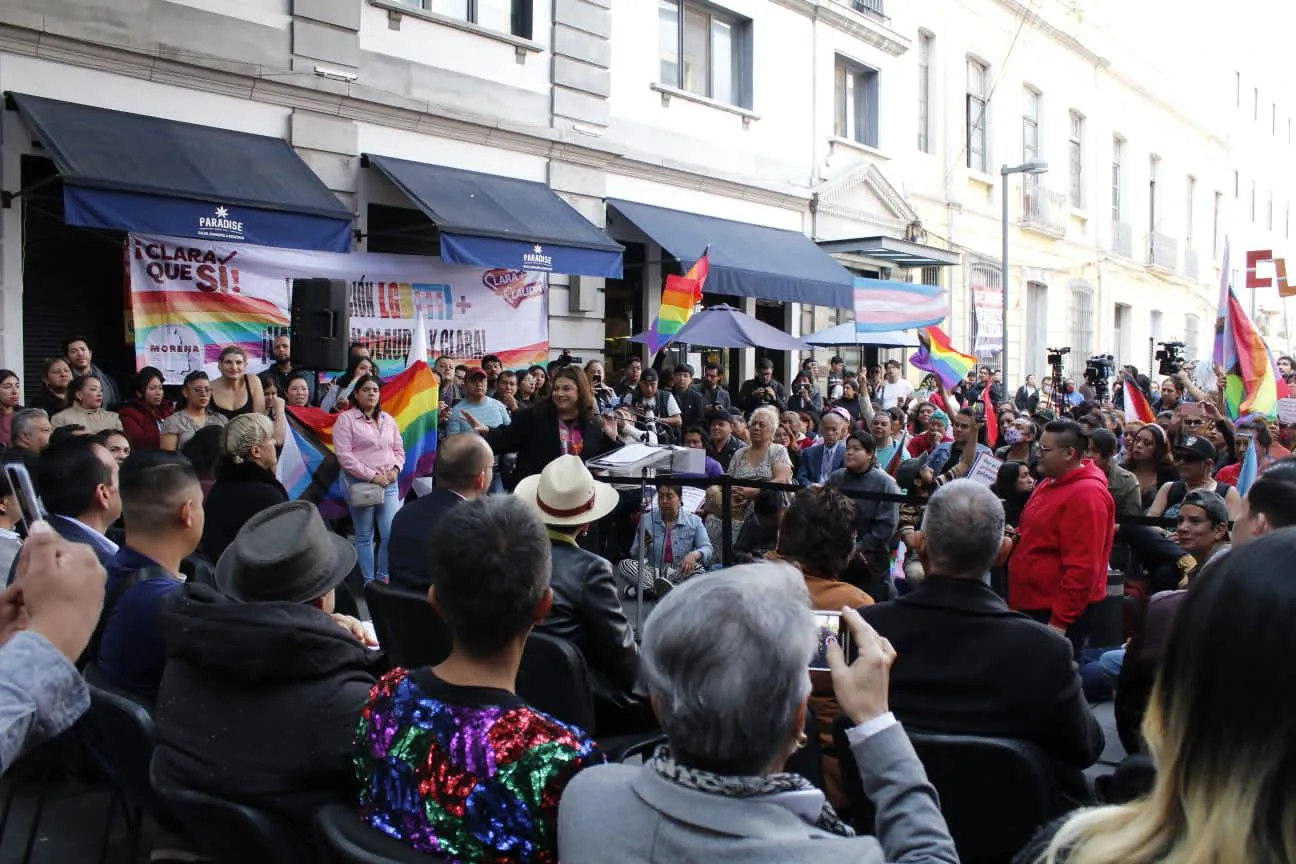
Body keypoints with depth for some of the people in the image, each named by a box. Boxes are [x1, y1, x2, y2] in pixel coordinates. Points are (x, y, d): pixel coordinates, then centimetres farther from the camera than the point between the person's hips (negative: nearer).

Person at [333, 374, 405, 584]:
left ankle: (384, 577, 12)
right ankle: (369, 580, 12)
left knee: (392, 533, -4)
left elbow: (399, 450, 18)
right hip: (360, 483, -4)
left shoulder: (388, 420, 14)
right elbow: (344, 455, -11)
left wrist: (395, 469, -4)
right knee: (364, 536, 4)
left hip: (389, 483, 4)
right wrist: (371, 476, -15)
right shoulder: (346, 419, -3)